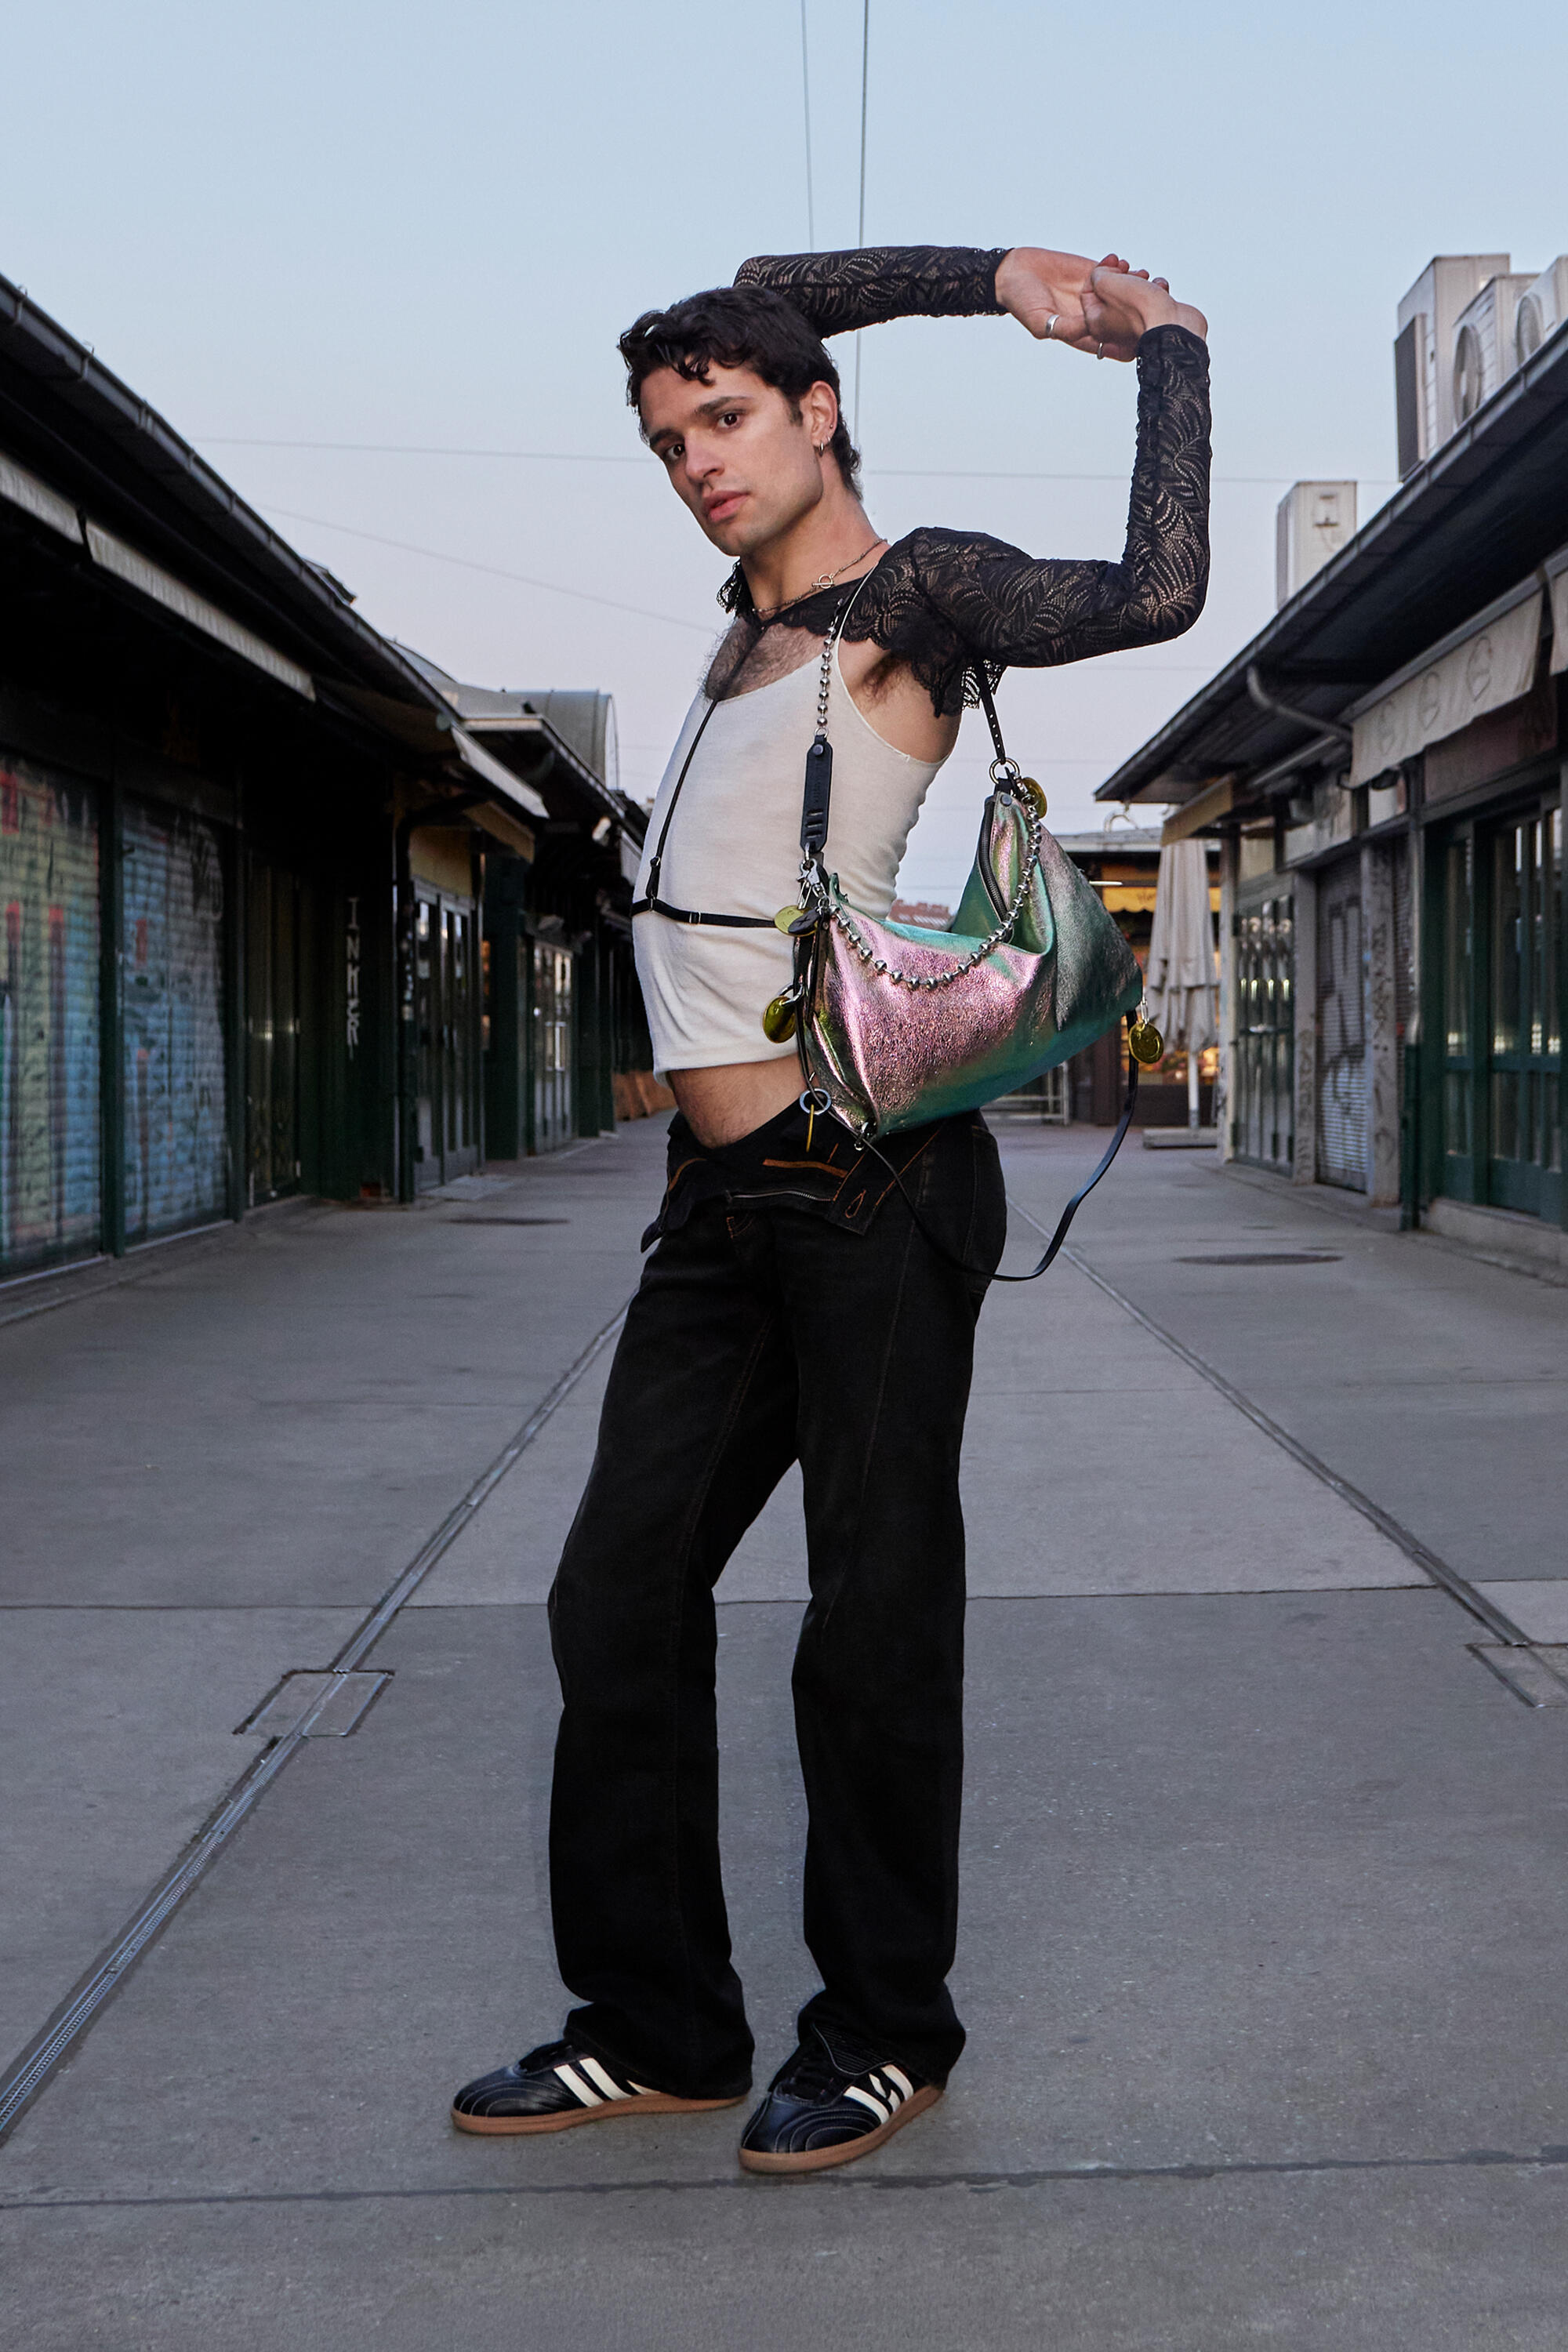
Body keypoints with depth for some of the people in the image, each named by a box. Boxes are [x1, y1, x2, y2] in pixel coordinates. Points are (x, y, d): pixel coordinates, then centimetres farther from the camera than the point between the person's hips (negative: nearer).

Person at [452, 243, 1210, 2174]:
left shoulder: (917, 596, -4)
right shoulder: (764, 593, 18)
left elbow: (1153, 593, -22)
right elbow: (767, 302, 29)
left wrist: (1169, 348, -9)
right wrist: (999, 279, 23)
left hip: (869, 1180, -8)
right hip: (724, 1201, 8)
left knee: (874, 1617, -1)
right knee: (620, 1598, 7)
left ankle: (886, 2033, 14)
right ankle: (655, 2026, 17)